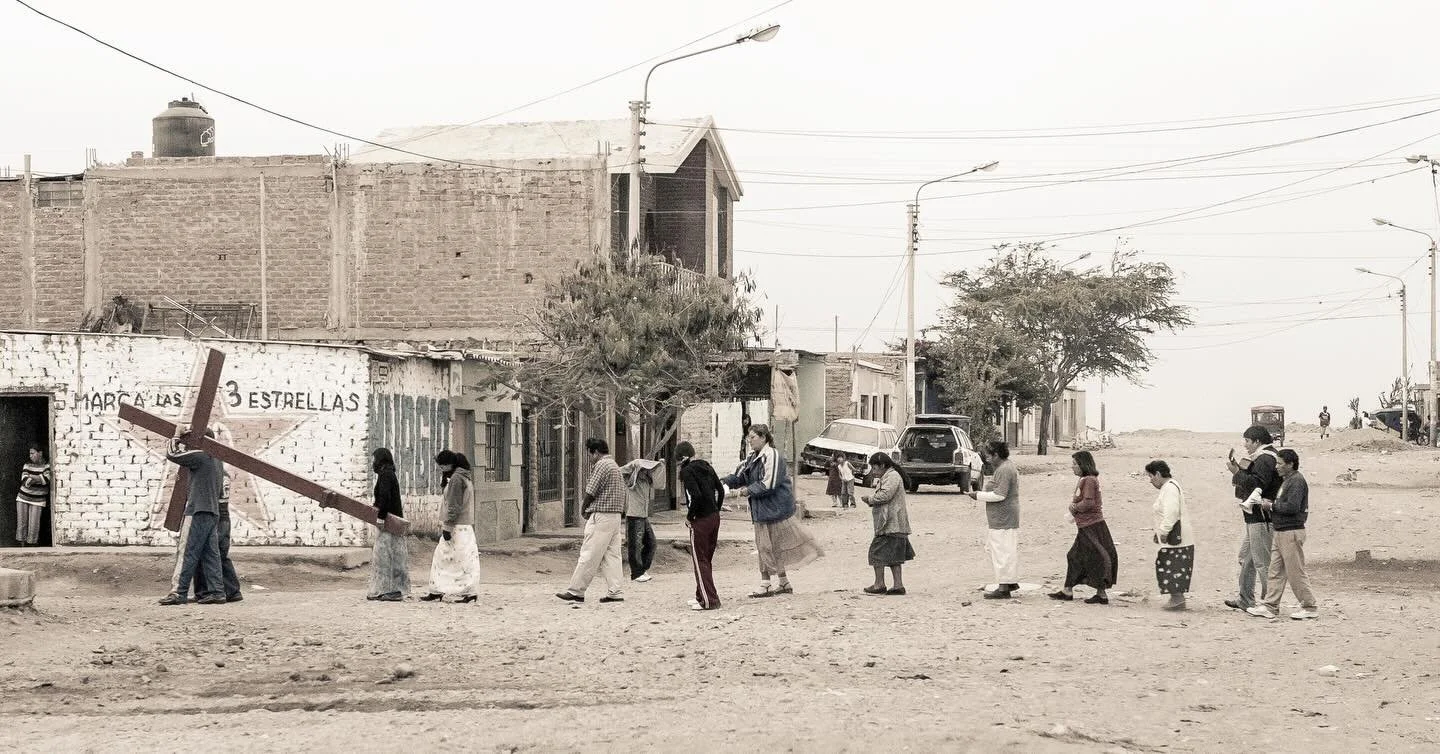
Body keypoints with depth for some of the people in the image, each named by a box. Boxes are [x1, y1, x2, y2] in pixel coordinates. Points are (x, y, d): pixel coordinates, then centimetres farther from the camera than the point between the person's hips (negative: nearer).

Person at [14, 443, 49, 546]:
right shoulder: (27, 465, 2)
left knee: (33, 526, -8)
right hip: (23, 498, 3)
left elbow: (46, 479, -23)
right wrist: (38, 479, -18)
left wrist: (31, 477, -15)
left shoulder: (47, 466, -6)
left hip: (37, 500, -3)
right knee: (21, 523, 0)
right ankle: (23, 546, 8)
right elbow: (25, 482, -10)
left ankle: (31, 547, 2)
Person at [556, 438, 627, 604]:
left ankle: (575, 591, -4)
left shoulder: (601, 465, -11)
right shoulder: (615, 465, 19)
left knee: (589, 556, -6)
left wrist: (583, 509, 6)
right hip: (616, 515, 10)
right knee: (612, 555, 7)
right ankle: (614, 592, 3)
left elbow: (591, 492, -11)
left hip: (601, 516, -10)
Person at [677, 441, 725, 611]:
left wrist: (689, 516, -11)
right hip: (714, 517, 8)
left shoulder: (686, 471, -13)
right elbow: (720, 490, 12)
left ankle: (709, 601, -3)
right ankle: (702, 596, 27)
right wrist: (715, 510, 16)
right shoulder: (706, 466, 11)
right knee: (706, 560, 18)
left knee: (699, 561, 0)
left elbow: (695, 495, -23)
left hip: (700, 520, -8)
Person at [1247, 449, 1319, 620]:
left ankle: (1309, 608, 4)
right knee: (1276, 571, 9)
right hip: (1281, 532, 10)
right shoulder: (1286, 480, 17)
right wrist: (1271, 506, 4)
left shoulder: (1297, 481, -15)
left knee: (1296, 572, -4)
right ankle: (1270, 607, 11)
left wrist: (1272, 505, -13)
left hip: (1291, 532, -10)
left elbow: (1292, 506, -24)